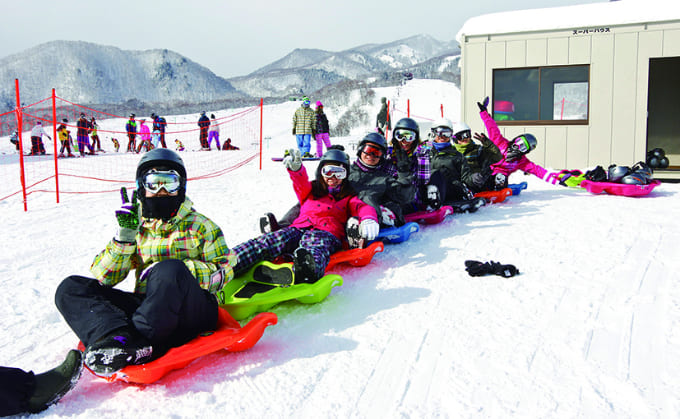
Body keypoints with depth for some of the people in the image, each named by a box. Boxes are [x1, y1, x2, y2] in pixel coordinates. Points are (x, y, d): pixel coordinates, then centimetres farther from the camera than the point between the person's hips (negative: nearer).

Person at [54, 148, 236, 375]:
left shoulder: (200, 225, 10)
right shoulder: (137, 227, 18)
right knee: (70, 288, -9)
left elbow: (224, 271, 0)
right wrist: (125, 235, -5)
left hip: (192, 311, -4)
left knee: (170, 269, -35)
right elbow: (103, 278, 8)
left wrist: (177, 271, -13)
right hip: (146, 305, 4)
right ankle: (120, 339, -35)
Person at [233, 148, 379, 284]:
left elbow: (362, 207, 7)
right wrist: (295, 168, -17)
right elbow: (301, 183, 10)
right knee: (269, 240, -29)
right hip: (299, 228, 3)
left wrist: (368, 219, -21)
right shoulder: (311, 189, 33)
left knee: (315, 246, -42)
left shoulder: (349, 197, 28)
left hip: (328, 233, -3)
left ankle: (305, 272, -78)